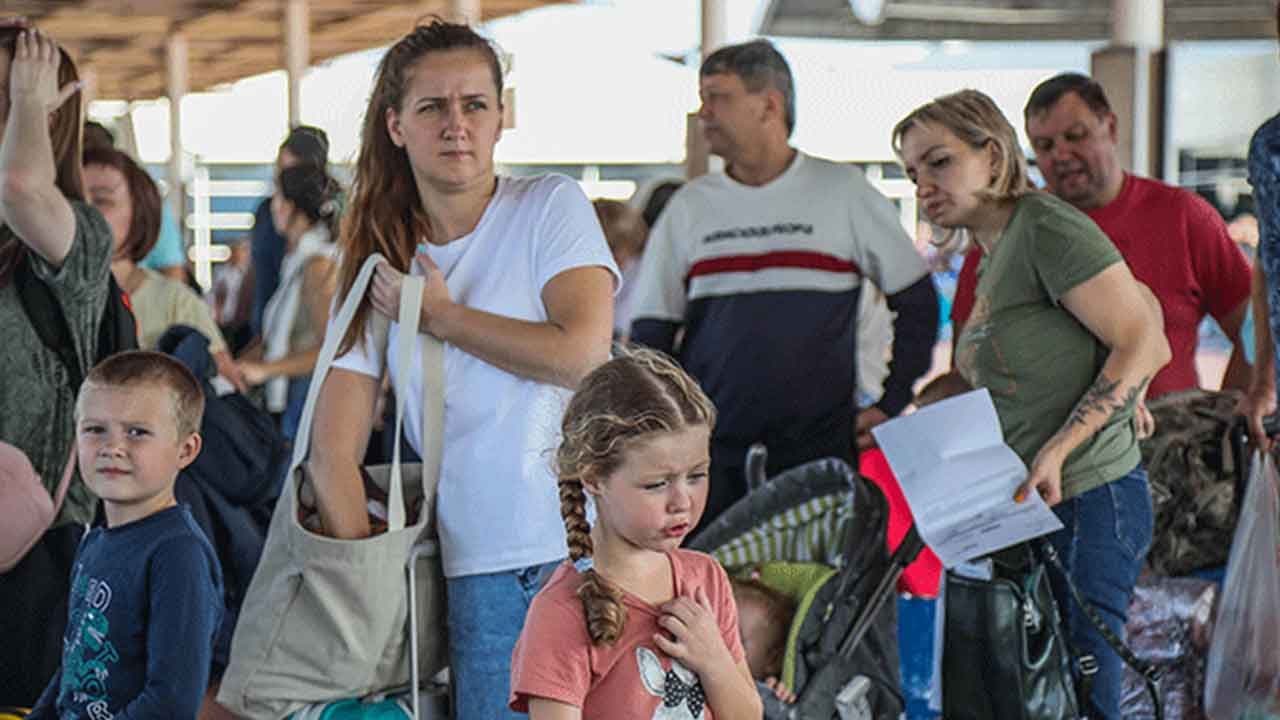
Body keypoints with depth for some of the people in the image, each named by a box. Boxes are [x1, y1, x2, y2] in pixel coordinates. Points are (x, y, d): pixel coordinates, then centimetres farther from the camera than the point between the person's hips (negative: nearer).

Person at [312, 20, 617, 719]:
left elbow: (581, 353, -13)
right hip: (485, 568, 2)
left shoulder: (551, 206, 3)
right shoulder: (377, 263, 10)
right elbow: (333, 454, 5)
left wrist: (440, 316, -3)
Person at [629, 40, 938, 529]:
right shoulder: (689, 207, 11)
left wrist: (890, 406, 3)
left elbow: (917, 303, 10)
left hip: (822, 451, -1)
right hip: (711, 456, 2)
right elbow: (650, 335, 13)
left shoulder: (844, 192, 4)